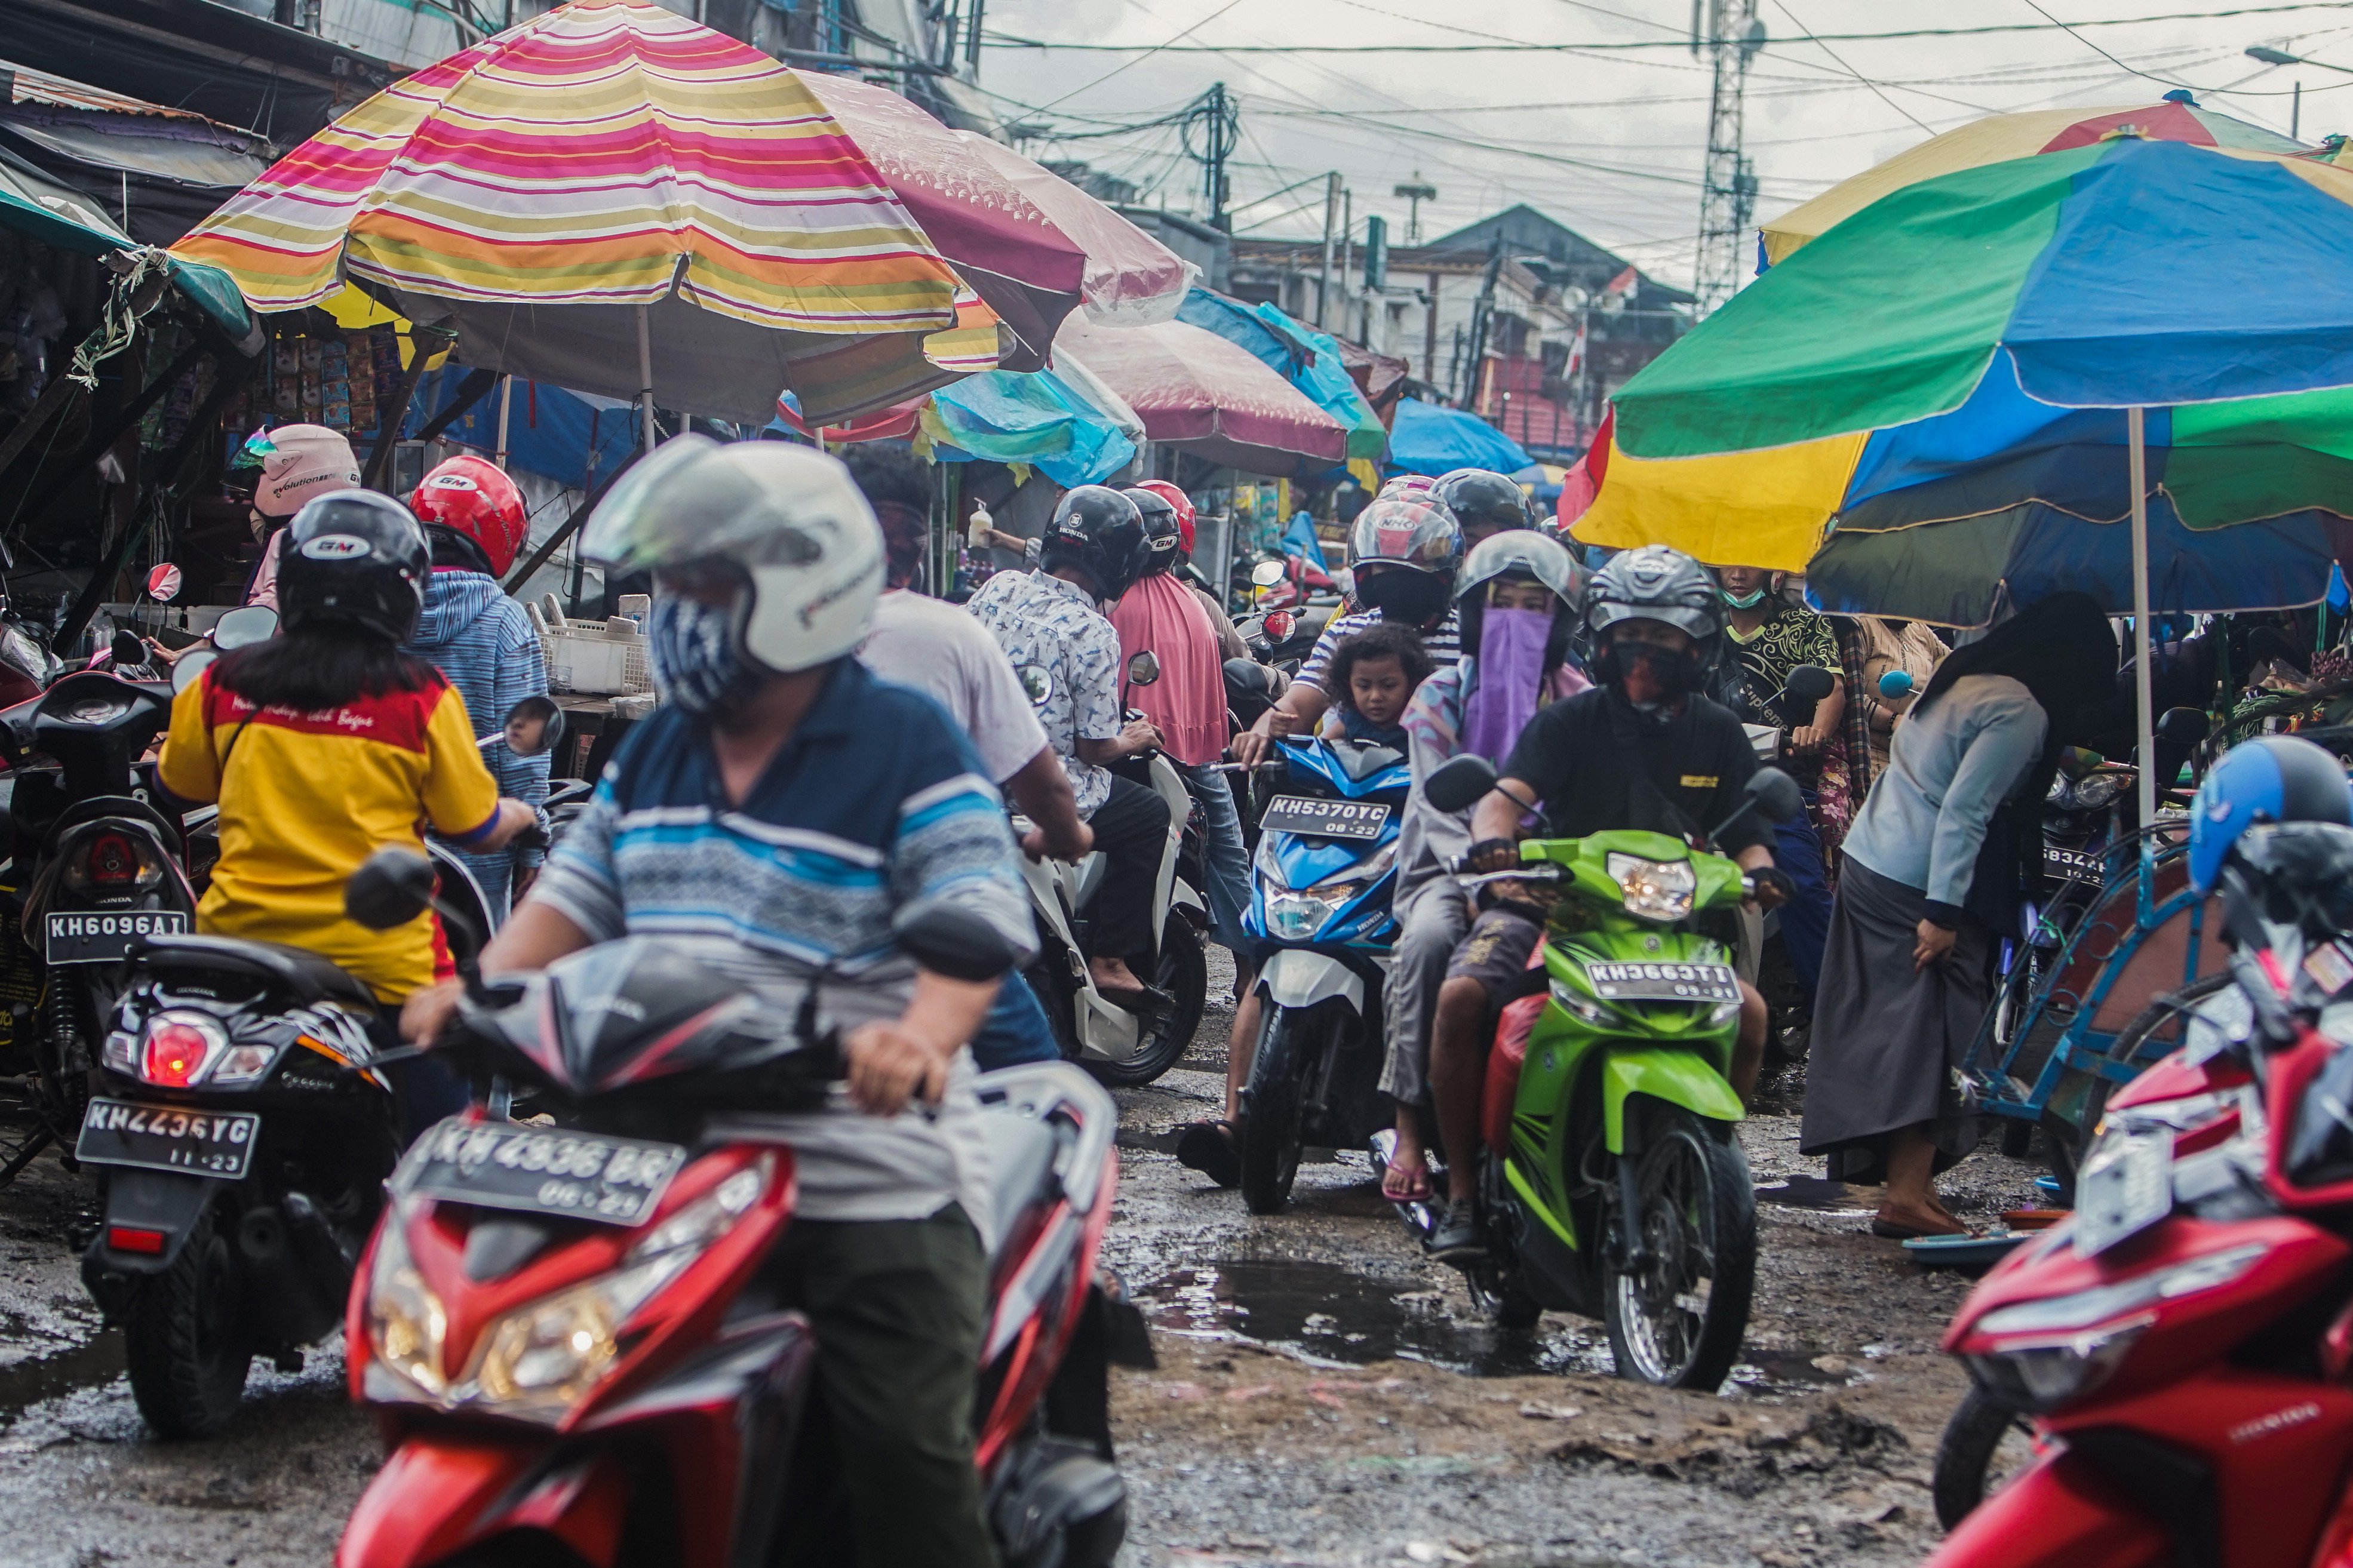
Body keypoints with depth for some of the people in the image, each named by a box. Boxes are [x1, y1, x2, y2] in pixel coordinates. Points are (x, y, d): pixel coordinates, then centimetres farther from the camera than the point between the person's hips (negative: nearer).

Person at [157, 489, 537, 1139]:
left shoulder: (226, 682, 1)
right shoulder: (421, 697, -7)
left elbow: (179, 780, 18)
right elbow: (478, 830, 1)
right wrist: (524, 815, 25)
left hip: (241, 940, 4)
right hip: (380, 959, -3)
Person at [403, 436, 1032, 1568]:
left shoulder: (909, 746, -5)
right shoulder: (652, 755, 17)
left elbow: (978, 925, -15)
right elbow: (573, 899, 17)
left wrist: (922, 1036, -36)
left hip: (871, 1180, -6)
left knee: (904, 1453, -12)